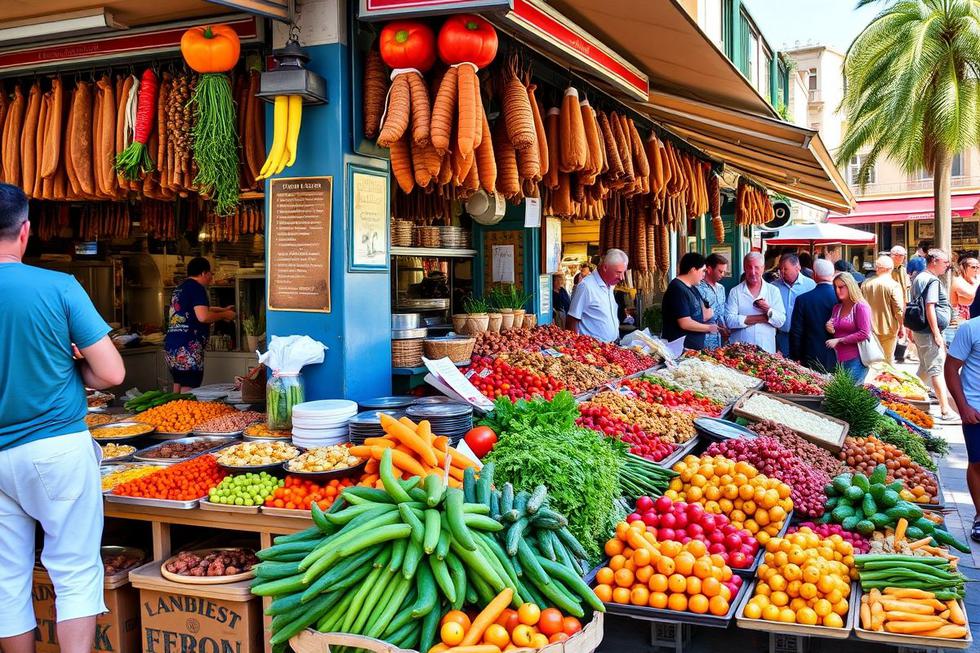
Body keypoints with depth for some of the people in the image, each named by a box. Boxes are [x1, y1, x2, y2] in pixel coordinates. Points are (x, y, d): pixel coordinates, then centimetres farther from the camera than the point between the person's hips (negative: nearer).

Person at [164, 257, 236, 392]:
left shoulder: (180, 287, 21)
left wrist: (223, 310, 37)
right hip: (188, 347, -10)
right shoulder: (197, 288, -8)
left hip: (171, 344, 10)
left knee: (178, 388, 14)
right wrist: (224, 315, -3)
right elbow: (203, 317, -19)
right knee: (188, 391, -9)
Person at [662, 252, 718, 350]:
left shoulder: (692, 288, 16)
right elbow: (685, 323, -21)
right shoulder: (678, 290, -15)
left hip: (696, 347, 10)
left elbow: (708, 315, 21)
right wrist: (709, 328, -7)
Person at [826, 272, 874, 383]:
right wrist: (831, 331, 0)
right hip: (839, 359, 6)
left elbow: (864, 333, -13)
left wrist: (839, 340, -12)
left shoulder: (861, 306, -6)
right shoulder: (837, 308, 14)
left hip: (856, 359, -6)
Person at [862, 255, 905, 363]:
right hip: (888, 329, -3)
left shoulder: (865, 284, -1)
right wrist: (901, 326, 0)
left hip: (869, 329, 4)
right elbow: (898, 310, -14)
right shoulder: (893, 285, -14)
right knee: (888, 360, 8)